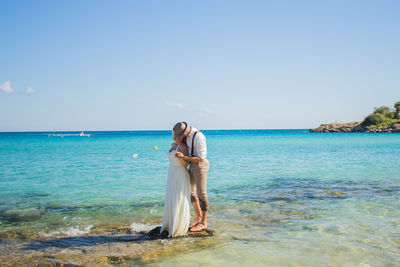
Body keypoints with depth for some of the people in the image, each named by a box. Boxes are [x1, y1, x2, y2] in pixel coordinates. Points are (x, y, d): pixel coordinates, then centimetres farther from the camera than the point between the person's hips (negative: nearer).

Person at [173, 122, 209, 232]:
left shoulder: (198, 137, -24)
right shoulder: (189, 133, 5)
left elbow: (201, 158, -24)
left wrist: (183, 157, -25)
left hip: (200, 166, -9)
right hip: (193, 166, 9)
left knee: (201, 194, -1)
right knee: (190, 192, 14)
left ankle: (203, 223, 11)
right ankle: (199, 217, 29)